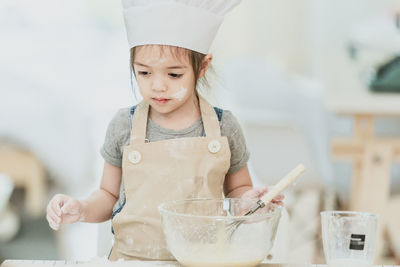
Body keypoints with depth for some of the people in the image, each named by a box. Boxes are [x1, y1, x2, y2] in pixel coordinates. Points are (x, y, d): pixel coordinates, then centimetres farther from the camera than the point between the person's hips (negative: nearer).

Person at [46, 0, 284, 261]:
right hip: (132, 257, 0)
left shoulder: (223, 127, 0)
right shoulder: (124, 125, 1)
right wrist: (82, 209, -6)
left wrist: (247, 199, -6)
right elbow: (110, 195, 12)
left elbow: (237, 188, 15)